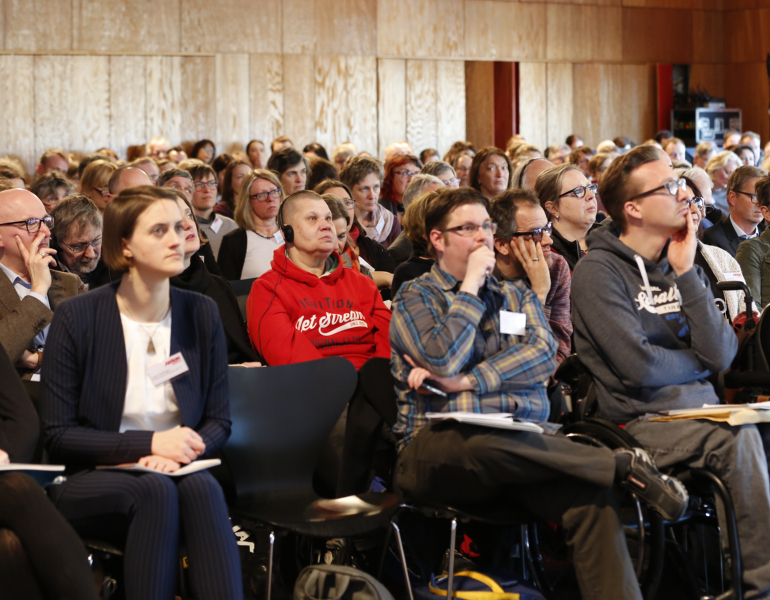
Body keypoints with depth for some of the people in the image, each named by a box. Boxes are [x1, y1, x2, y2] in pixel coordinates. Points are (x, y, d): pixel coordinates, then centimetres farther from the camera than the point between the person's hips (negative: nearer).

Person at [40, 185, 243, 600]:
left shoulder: (201, 313, 4)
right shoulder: (78, 318, -6)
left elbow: (219, 421, 8)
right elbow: (57, 436, -6)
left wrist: (185, 451, -15)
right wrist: (149, 444, -16)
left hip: (179, 470, 3)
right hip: (89, 479, -2)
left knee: (202, 487, -32)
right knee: (156, 489, -34)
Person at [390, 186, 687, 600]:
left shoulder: (518, 296, 24)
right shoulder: (415, 297, 11)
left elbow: (544, 353, 3)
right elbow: (441, 361, -10)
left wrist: (467, 381, -8)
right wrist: (470, 287, 1)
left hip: (519, 449, 4)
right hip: (439, 449, -3)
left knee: (592, 494, -28)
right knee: (484, 442, -40)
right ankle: (623, 464, -27)